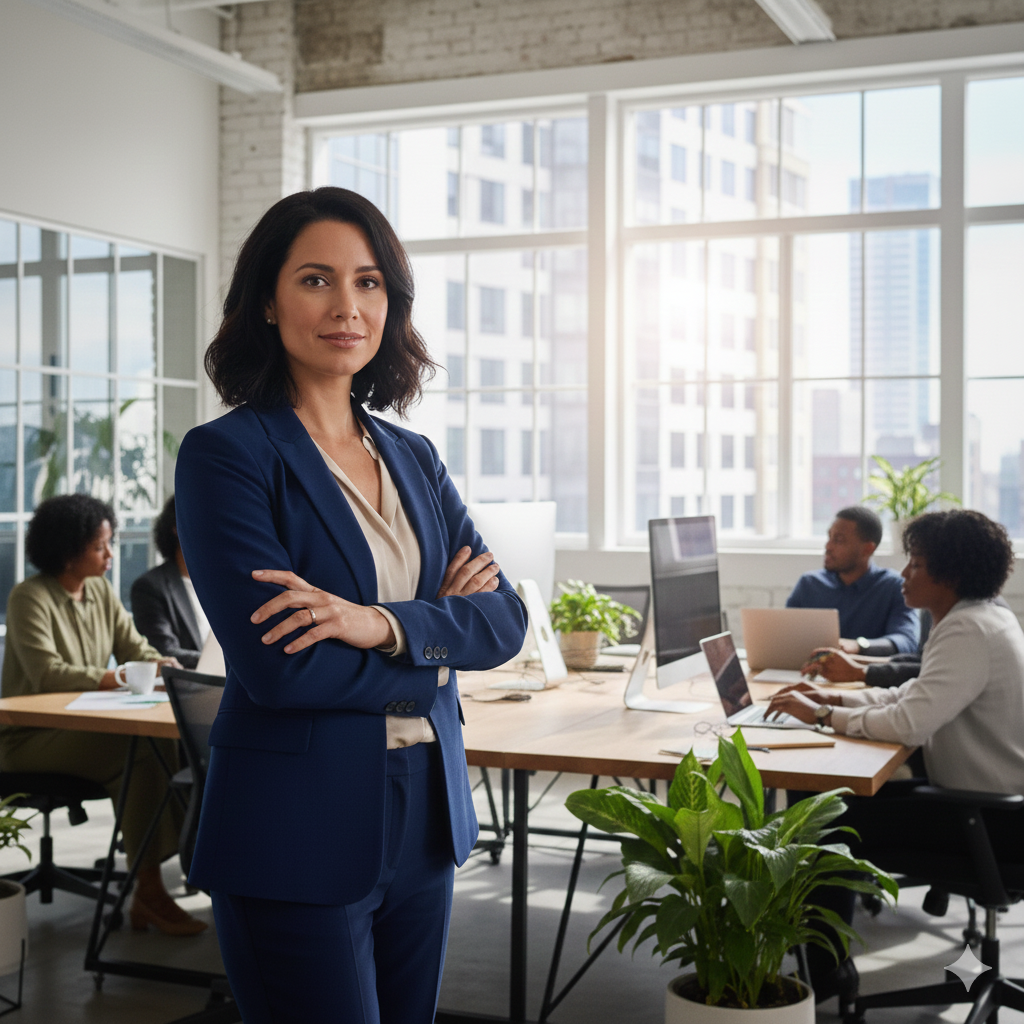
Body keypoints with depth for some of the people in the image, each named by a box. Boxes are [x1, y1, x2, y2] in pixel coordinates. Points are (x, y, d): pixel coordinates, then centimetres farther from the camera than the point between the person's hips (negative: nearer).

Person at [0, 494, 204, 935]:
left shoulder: (100, 591, 10)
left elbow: (133, 647, 9)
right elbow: (45, 671, -24)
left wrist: (162, 663, -14)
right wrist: (112, 679, -34)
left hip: (83, 727, 7)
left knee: (162, 738, -23)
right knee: (140, 749, -29)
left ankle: (149, 891, -23)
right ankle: (147, 890, -22)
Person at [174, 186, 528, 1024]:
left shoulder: (414, 458, 10)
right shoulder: (225, 453, -9)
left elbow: (505, 621, 1)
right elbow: (278, 665, -19)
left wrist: (385, 625, -17)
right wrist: (437, 640, -7)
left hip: (425, 822, 6)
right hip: (299, 834, -6)